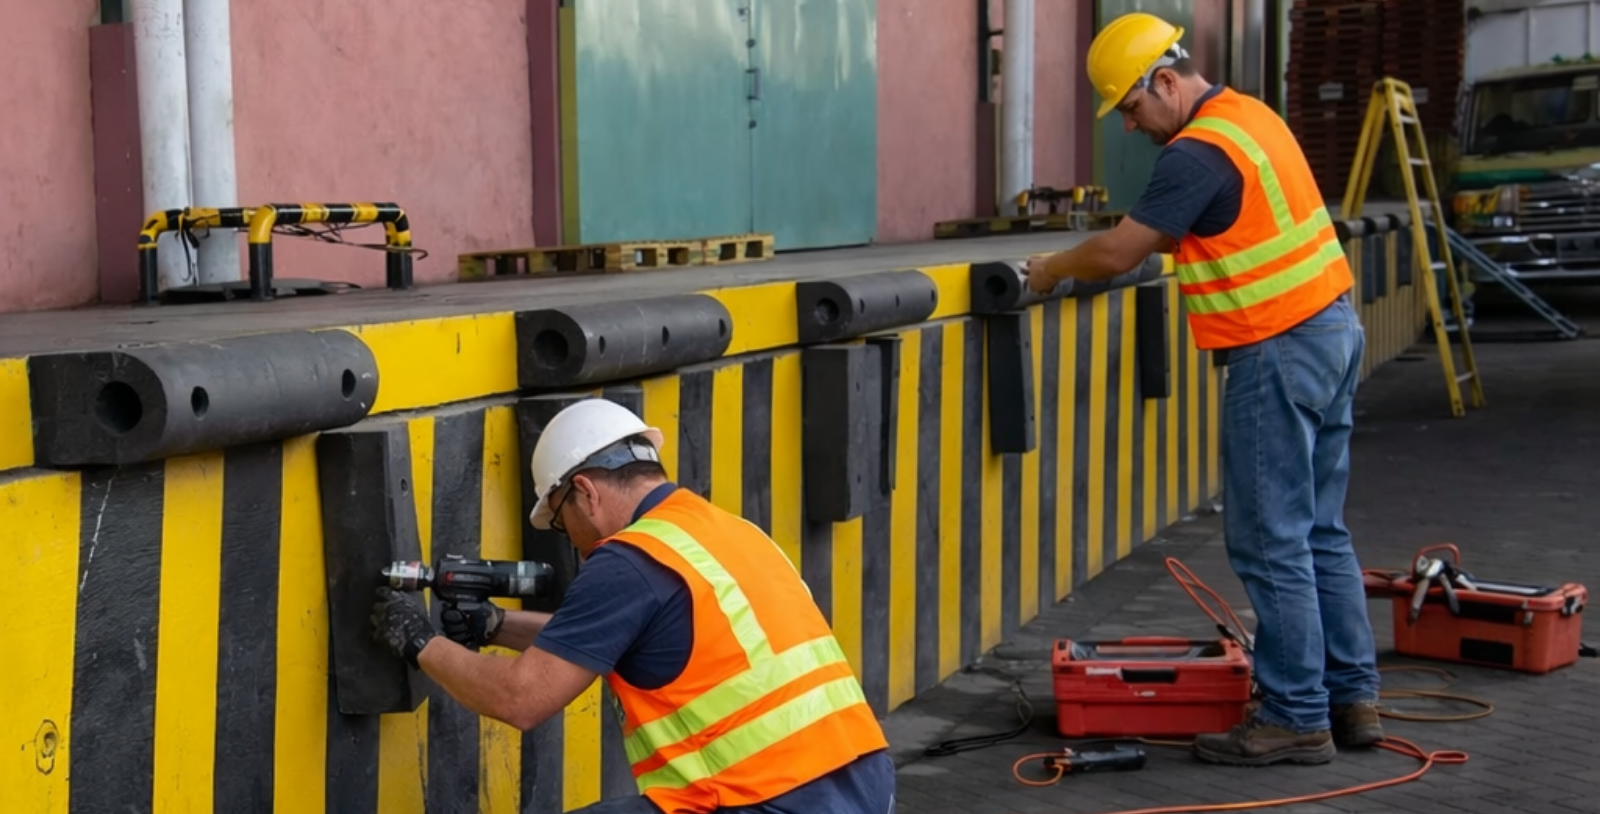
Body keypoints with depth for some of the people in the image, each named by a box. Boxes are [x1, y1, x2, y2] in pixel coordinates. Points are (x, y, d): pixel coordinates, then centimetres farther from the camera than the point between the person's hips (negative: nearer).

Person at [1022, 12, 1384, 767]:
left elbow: (1115, 254, -16)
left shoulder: (1197, 152, -17)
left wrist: (1050, 269, 1)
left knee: (1271, 541, -3)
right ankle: (1350, 697, 20)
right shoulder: (1248, 113, 13)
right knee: (1319, 531, 14)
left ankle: (1296, 717, 2)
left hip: (1279, 351, -10)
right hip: (1331, 327, 10)